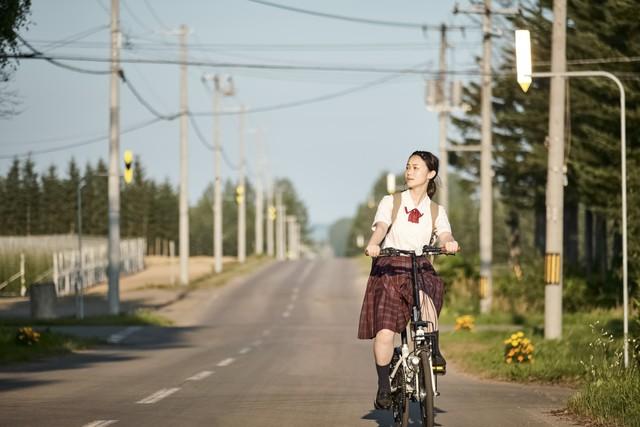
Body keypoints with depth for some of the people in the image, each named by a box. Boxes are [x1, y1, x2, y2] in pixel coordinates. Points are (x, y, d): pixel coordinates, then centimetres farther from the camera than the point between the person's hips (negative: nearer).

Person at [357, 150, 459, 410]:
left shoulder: (436, 211, 12)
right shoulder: (390, 202, 7)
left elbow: (444, 235, -7)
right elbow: (381, 227, -12)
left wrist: (449, 243, -33)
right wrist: (373, 244, -35)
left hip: (420, 269, 1)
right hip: (388, 269, -1)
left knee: (425, 296, -36)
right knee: (384, 333, -13)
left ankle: (434, 352, -24)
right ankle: (383, 387, 2)